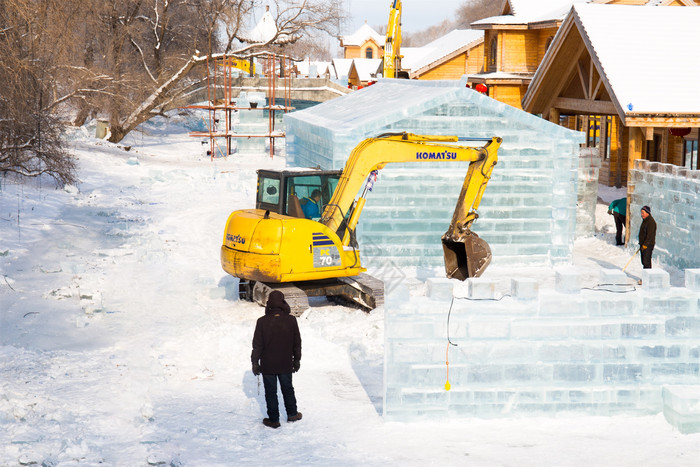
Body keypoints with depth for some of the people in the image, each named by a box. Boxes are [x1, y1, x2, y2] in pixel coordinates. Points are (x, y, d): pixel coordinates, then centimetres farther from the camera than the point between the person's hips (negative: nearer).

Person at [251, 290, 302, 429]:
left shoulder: (262, 322, -16)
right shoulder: (291, 321, -10)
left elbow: (257, 345, -10)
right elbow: (297, 343, 1)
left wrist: (255, 363, 2)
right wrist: (297, 360, 14)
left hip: (268, 365, -2)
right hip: (286, 365, 2)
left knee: (270, 392, 10)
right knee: (288, 389, 21)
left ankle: (273, 419, 17)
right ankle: (292, 414, 34)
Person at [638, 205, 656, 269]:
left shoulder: (651, 221, -17)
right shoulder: (645, 220, 15)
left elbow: (650, 235, -21)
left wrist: (645, 245, -22)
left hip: (648, 245, -10)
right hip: (643, 244, 10)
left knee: (646, 261, -12)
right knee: (644, 261, 14)